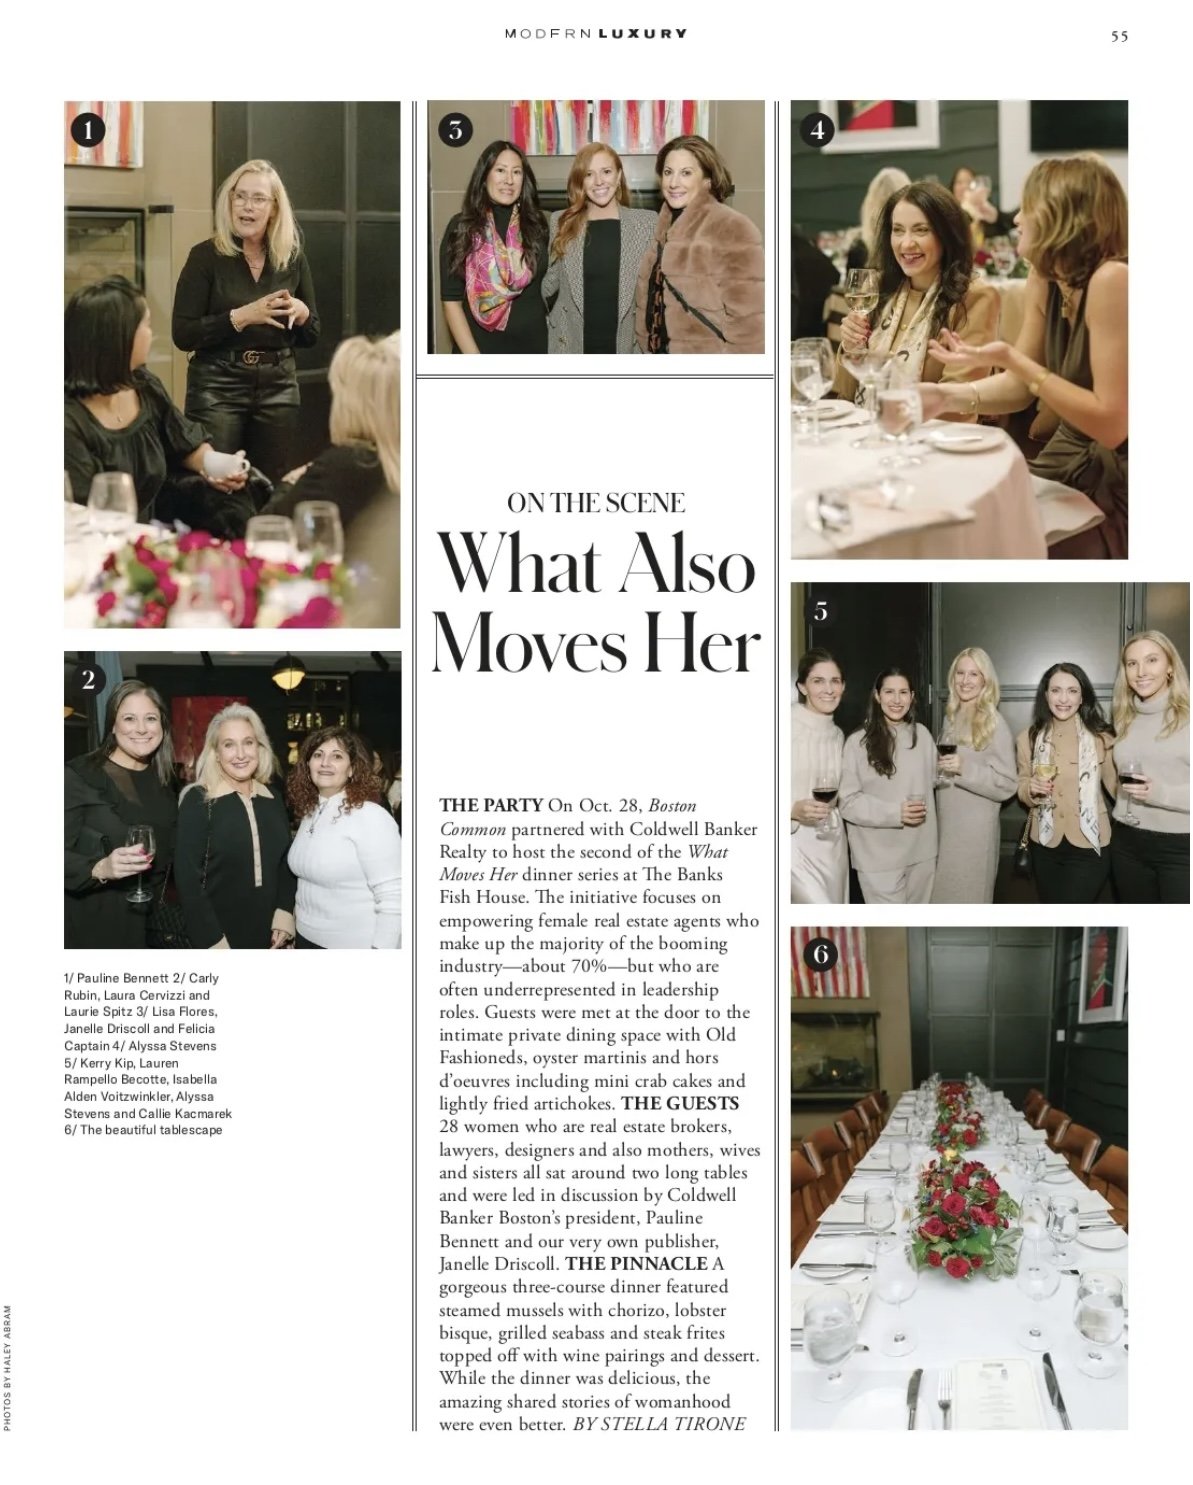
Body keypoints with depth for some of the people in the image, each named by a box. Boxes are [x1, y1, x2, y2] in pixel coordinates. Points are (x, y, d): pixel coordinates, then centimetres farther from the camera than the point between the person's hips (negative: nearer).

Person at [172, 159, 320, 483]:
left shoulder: (292, 258, 6)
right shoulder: (206, 256, -5)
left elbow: (312, 335, 13)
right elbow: (183, 335, -9)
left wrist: (301, 313, -9)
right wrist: (241, 316, -19)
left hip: (278, 386, 3)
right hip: (218, 386, -3)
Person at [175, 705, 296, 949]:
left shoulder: (273, 797, 7)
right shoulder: (198, 800, -9)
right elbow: (188, 877, -12)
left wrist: (285, 913, -3)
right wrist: (212, 940, -17)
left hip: (271, 938, 5)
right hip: (221, 940, -5)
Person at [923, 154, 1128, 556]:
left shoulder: (1111, 280, -22)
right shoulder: (1045, 276, 3)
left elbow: (1111, 425, -24)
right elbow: (1019, 386, 9)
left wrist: (1009, 358, -25)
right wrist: (948, 396, -10)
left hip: (1118, 489, -7)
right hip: (1068, 464, 7)